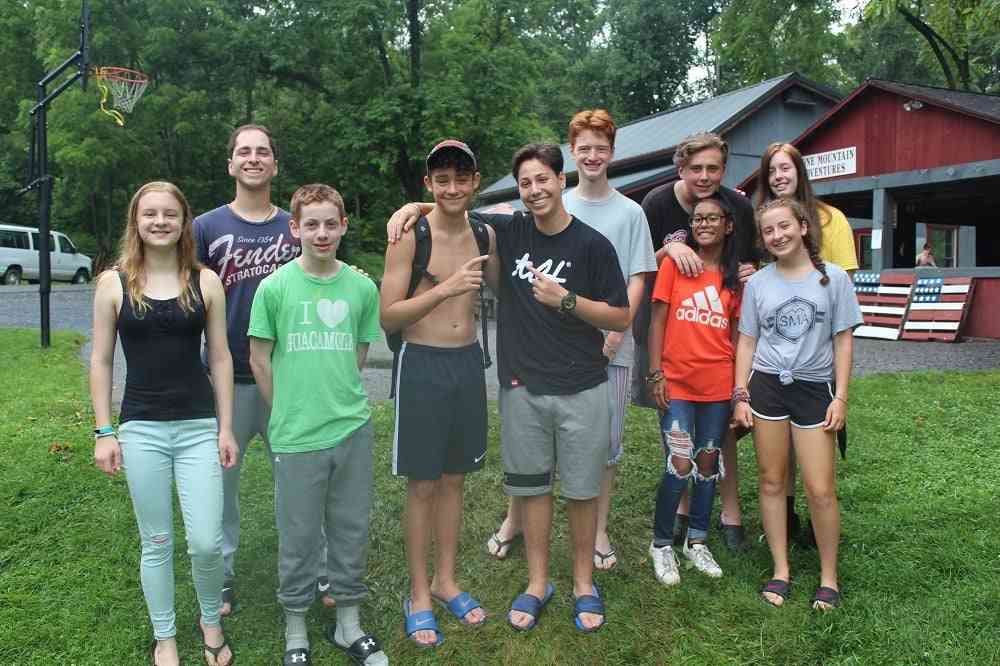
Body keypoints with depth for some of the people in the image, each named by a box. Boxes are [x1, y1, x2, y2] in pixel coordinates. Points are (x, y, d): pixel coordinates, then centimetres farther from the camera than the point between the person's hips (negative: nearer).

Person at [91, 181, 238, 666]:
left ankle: (211, 622, 27)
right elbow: (100, 361, 4)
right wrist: (103, 432, 0)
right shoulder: (113, 283, 0)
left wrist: (226, 428, 1)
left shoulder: (205, 281, 1)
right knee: (156, 542, 10)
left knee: (206, 543, -2)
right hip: (141, 430, 0)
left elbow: (220, 358, 3)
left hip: (199, 427, 0)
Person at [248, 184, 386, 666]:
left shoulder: (362, 287, 0)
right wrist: (288, 413, 3)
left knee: (351, 530, 13)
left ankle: (349, 623, 32)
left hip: (353, 430, 2)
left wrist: (341, 399, 9)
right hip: (295, 436, -2)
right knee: (298, 535, 10)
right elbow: (259, 359, 0)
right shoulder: (275, 286, -6)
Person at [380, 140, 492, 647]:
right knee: (422, 485, 5)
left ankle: (446, 580, 32)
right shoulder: (409, 235, -11)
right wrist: (447, 288, -23)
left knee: (454, 478, 15)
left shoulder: (485, 233, 4)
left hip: (469, 362, 5)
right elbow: (388, 317, -14)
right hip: (423, 364, -5)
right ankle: (418, 594, 22)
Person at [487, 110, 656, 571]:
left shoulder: (630, 212, 5)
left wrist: (616, 333, -11)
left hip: (612, 344, 0)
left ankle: (599, 531, 23)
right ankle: (514, 519, 22)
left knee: (606, 441, 8)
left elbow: (637, 280, 3)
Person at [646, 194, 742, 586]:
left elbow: (737, 332, 9)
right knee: (680, 466, -6)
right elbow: (657, 320, -2)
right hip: (677, 382, -3)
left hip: (719, 385, 3)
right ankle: (661, 545, 13)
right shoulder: (675, 264, -1)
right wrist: (656, 373, -8)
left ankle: (697, 542, 28)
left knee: (708, 462, 12)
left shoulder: (736, 276, 7)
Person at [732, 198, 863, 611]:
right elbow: (747, 341, 8)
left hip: (815, 388, -2)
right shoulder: (757, 283, 5)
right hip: (766, 386, 2)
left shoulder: (833, 278, 0)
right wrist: (740, 395, 2)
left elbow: (843, 340, 2)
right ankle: (781, 570, 20)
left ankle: (829, 577, 16)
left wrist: (840, 397, -3)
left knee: (821, 490, -2)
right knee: (771, 482, 7)